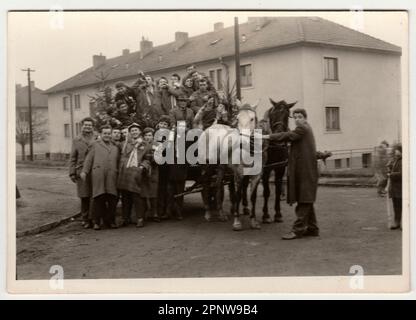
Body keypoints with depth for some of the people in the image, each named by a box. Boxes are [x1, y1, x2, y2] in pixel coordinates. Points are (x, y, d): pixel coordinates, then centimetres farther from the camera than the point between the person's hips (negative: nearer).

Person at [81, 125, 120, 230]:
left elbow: (118, 162, 20)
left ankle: (110, 221, 12)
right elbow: (89, 159, 7)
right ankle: (96, 222, 6)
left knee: (113, 199, 0)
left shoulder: (115, 147, 23)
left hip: (112, 177, 3)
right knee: (99, 199, -3)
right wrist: (84, 171, -3)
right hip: (98, 176, -3)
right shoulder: (95, 145, 15)